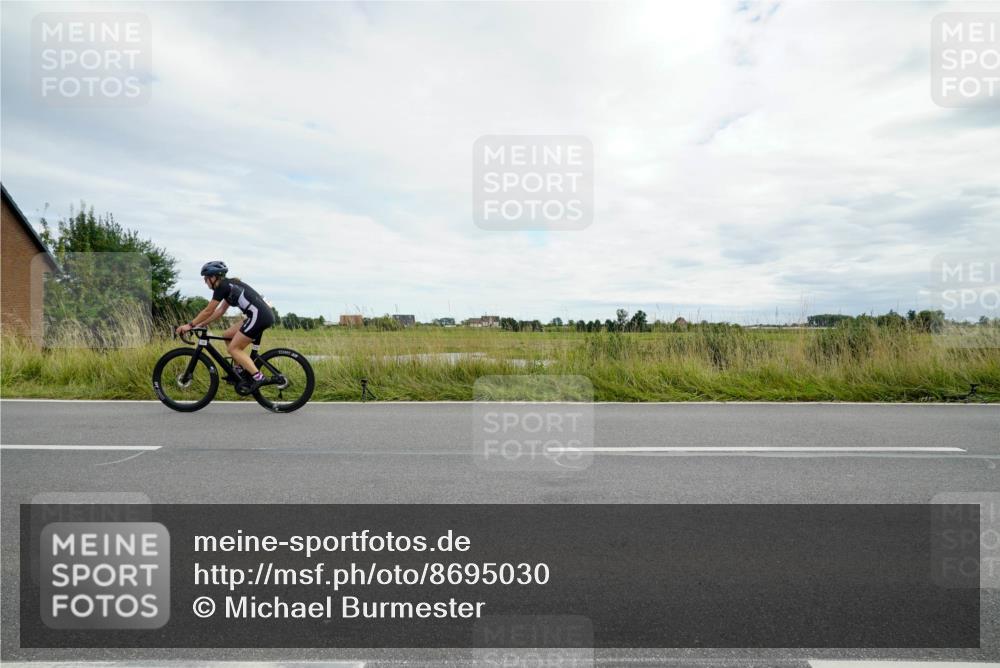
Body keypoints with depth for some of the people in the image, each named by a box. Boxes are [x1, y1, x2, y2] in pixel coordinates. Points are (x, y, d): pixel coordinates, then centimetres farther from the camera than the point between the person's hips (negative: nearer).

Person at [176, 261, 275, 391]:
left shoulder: (222, 286, -3)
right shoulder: (229, 285, 23)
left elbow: (208, 311, 0)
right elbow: (220, 311, 27)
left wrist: (190, 325, 10)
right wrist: (201, 324, 27)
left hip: (259, 316, -9)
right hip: (263, 315, 9)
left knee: (233, 348, -1)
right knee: (227, 336, 18)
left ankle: (259, 378, -11)